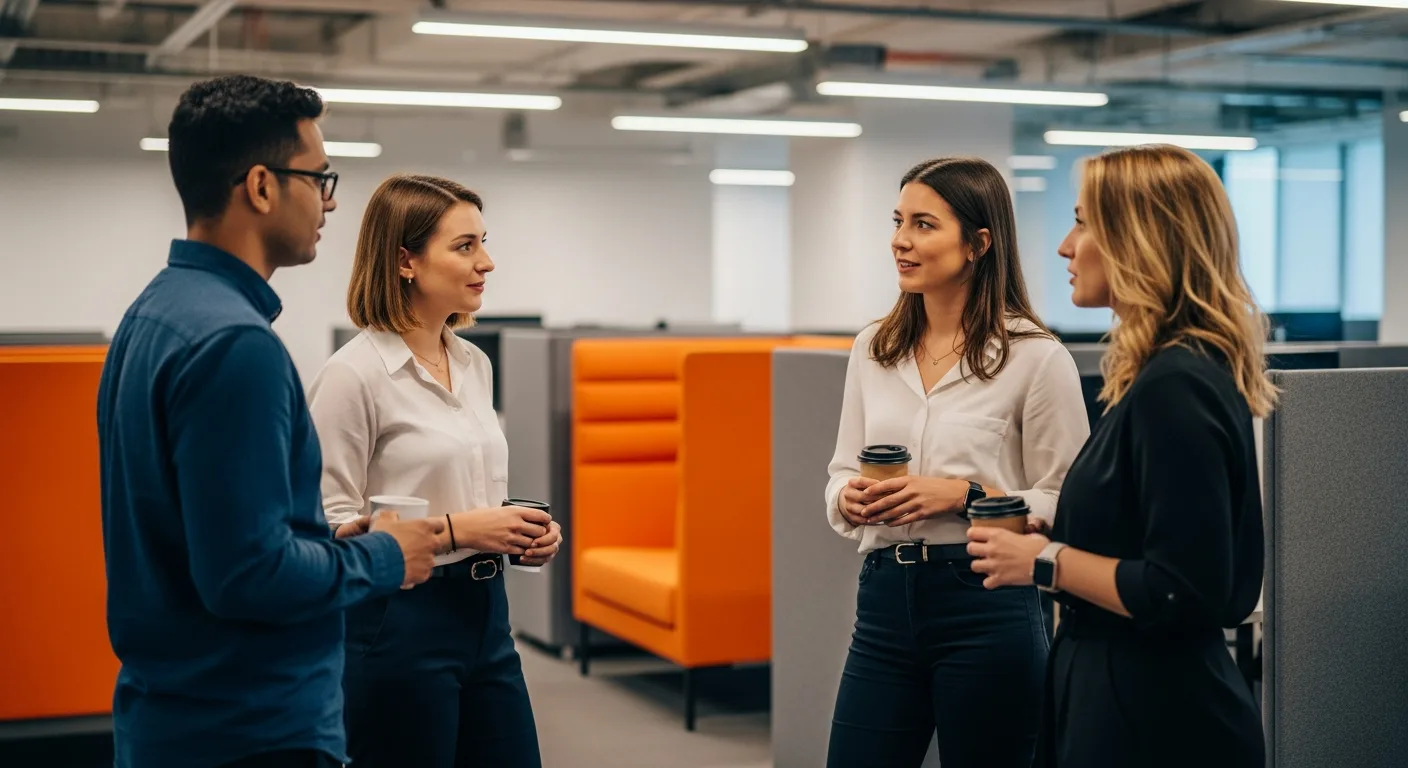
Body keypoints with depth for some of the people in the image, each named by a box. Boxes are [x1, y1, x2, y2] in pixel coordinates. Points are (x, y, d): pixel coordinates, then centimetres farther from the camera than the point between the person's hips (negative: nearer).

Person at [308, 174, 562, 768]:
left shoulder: (475, 365, 11)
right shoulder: (354, 374, -13)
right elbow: (329, 527, -16)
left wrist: (523, 534, 2)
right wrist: (457, 529, -20)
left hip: (485, 613, 8)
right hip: (399, 624, -7)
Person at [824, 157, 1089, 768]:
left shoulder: (1035, 357, -7)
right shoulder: (873, 350, 9)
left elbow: (1064, 503, -6)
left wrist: (966, 496, -18)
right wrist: (850, 498, -7)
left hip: (986, 608, -4)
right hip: (885, 599, 5)